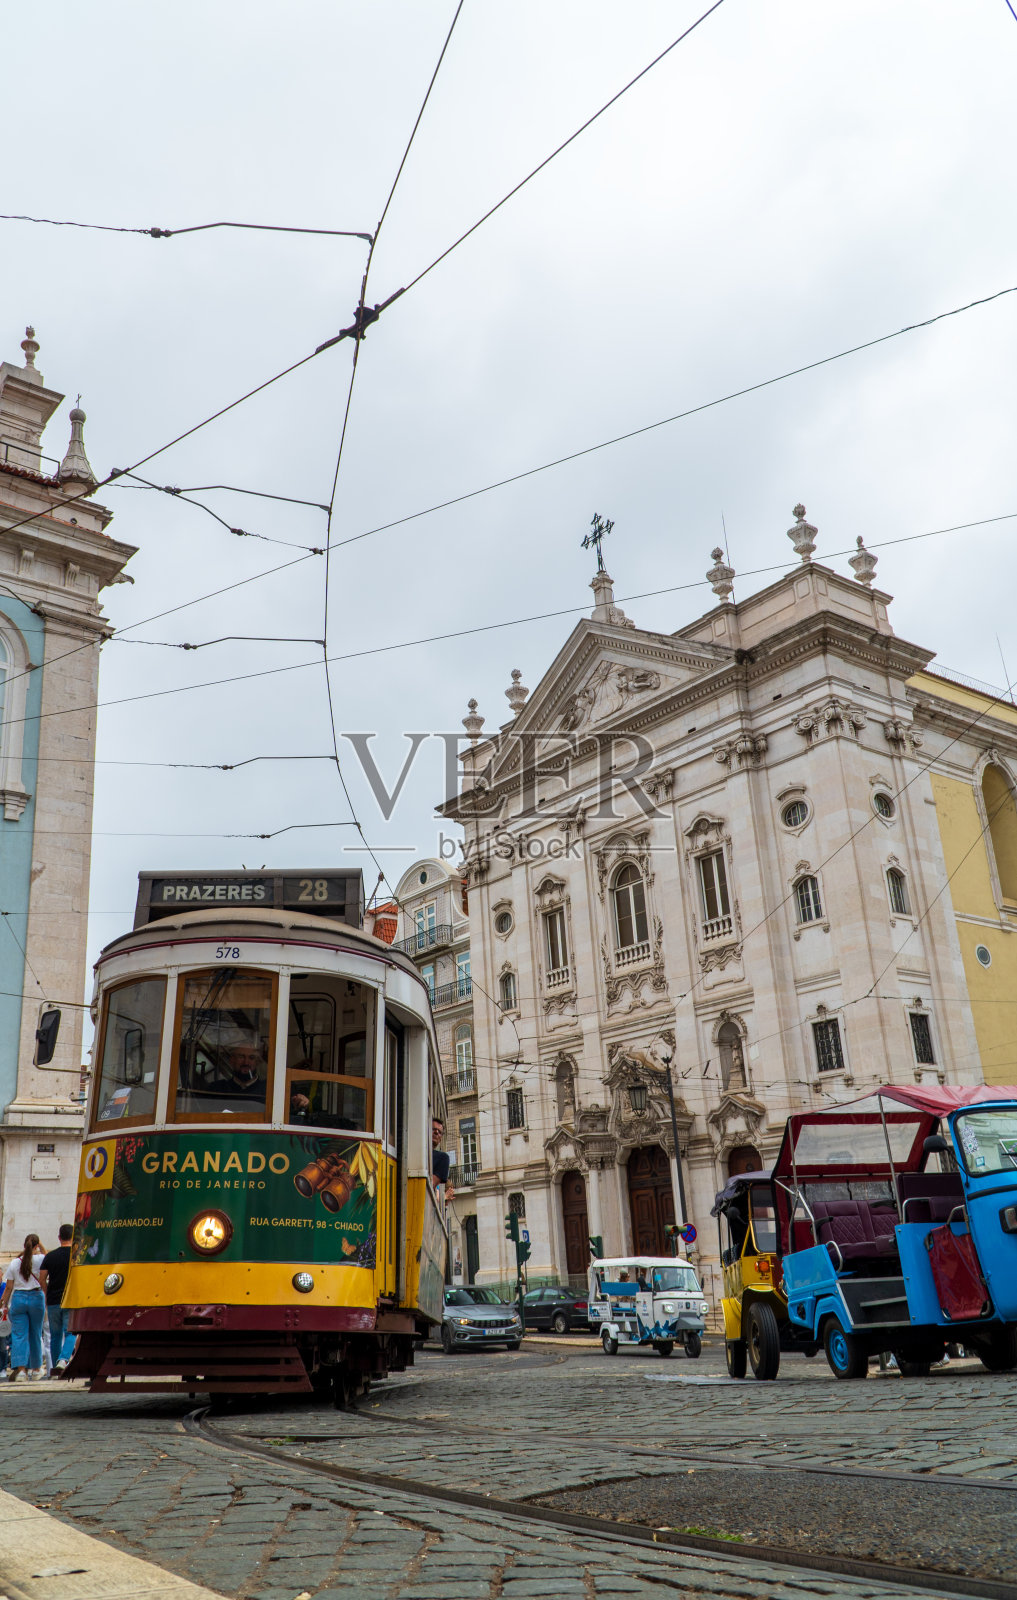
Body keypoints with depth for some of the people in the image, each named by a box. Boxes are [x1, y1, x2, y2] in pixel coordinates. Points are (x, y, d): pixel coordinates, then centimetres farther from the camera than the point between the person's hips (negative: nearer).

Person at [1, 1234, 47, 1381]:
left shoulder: (15, 1262, 4)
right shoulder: (41, 1259, -4)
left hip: (18, 1298, 1)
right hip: (36, 1297, -1)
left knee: (19, 1335, -1)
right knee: (35, 1334, 12)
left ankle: (20, 1369, -17)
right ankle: (36, 1368, 23)